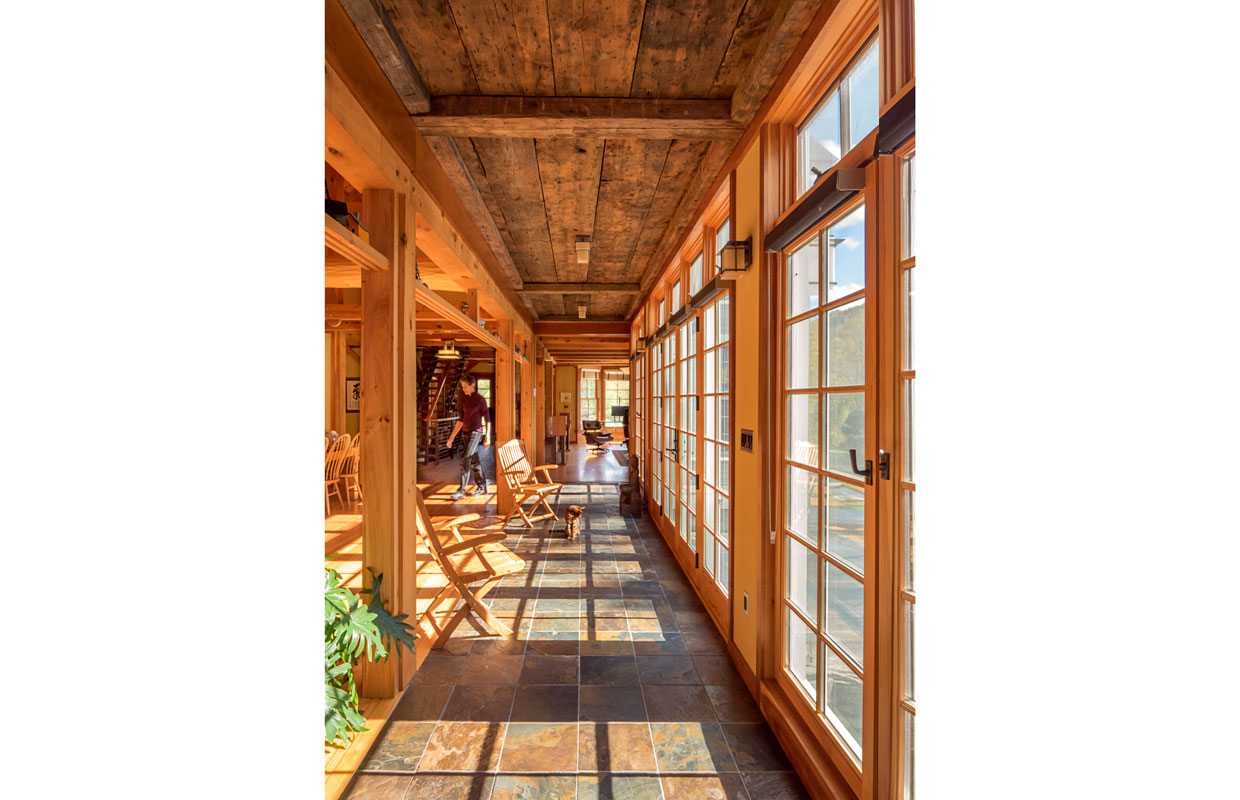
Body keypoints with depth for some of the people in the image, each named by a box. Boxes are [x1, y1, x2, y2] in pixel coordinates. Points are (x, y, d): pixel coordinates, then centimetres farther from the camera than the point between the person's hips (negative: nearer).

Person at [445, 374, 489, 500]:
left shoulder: (480, 400, -7)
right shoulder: (464, 401, 12)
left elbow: (487, 419, -7)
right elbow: (461, 420, 17)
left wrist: (487, 437, -12)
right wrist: (452, 436, 14)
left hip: (476, 432, -7)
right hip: (466, 433, 7)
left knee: (465, 459, -16)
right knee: (474, 461, 11)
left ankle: (461, 490, -15)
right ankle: (482, 487, 21)